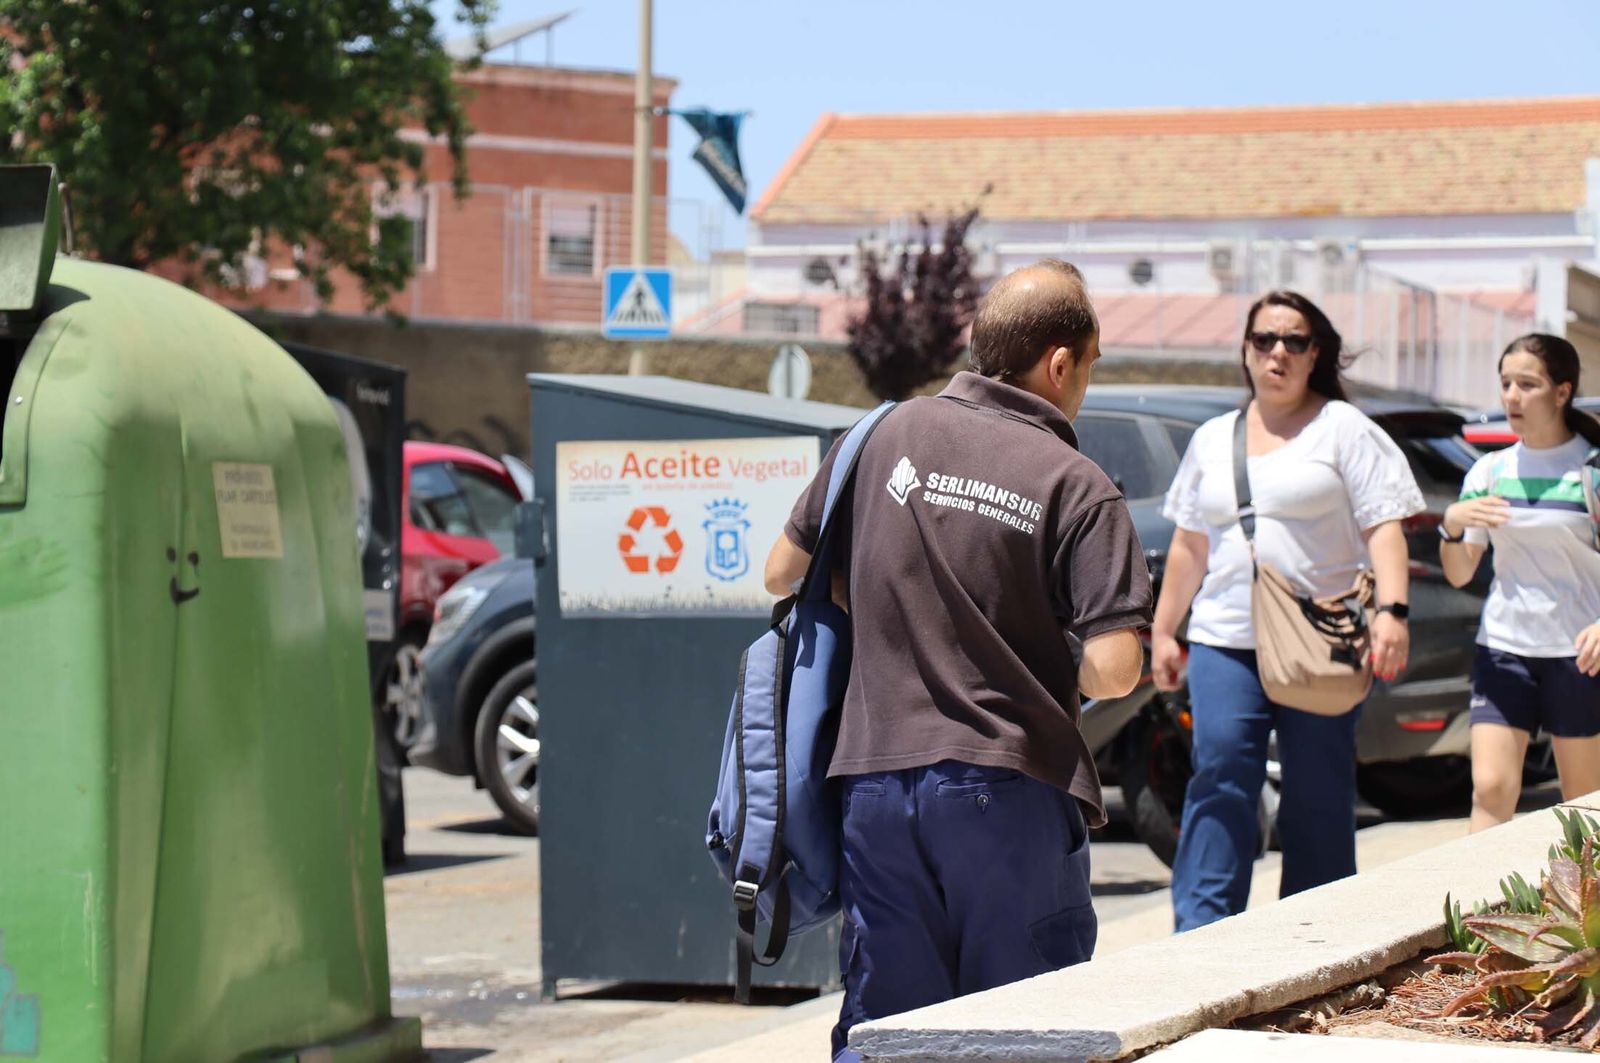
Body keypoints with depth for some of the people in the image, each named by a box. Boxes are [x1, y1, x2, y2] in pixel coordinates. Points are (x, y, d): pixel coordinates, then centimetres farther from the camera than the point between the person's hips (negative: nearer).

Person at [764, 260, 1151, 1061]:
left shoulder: (888, 435, 5)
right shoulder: (1077, 489, -7)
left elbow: (782, 572, 13)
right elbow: (1113, 670, -14)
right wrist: (1052, 663, 8)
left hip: (879, 778, 4)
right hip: (1011, 791, -4)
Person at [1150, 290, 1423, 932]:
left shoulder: (1343, 428, 5)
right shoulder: (1212, 439, 18)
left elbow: (1383, 528, -2)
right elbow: (1189, 545, 23)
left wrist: (1392, 611, -15)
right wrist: (1163, 631, 20)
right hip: (1225, 640, 3)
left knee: (1318, 796, -1)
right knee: (1220, 772, -12)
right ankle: (1200, 926, -14)